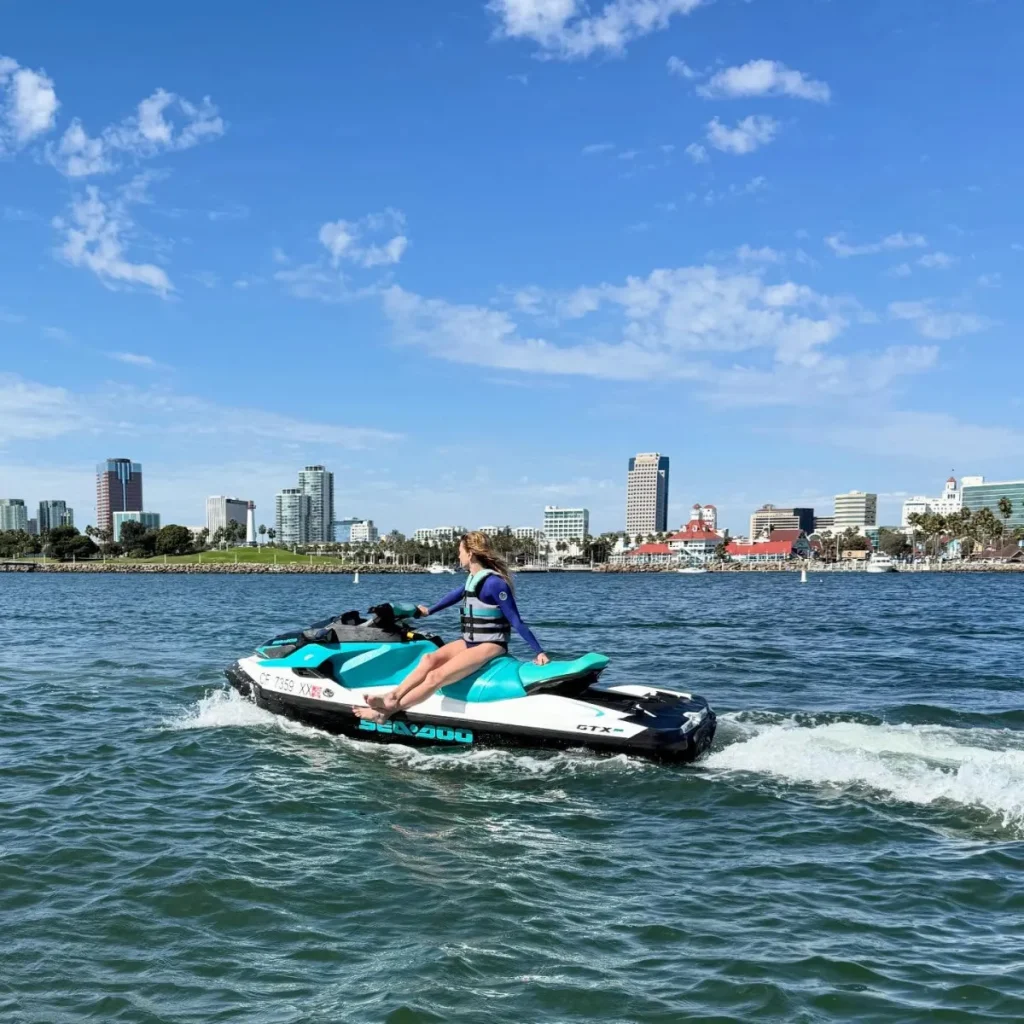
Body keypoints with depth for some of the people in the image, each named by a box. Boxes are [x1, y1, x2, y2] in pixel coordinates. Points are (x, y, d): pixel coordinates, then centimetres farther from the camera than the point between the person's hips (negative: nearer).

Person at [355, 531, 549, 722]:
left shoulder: (494, 582, -17)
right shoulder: (474, 577, 10)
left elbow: (516, 622, -17)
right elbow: (457, 594, 30)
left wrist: (539, 651, -18)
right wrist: (429, 611, 42)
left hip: (490, 646, -8)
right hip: (469, 642, 8)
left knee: (436, 676, -21)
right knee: (430, 659, -15)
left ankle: (387, 711, -22)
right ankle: (390, 698, -24)